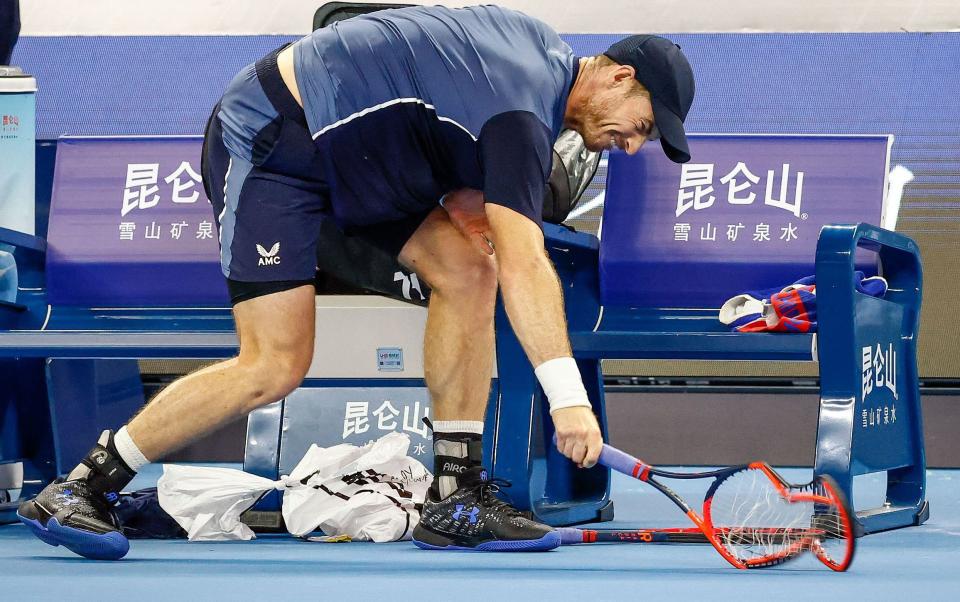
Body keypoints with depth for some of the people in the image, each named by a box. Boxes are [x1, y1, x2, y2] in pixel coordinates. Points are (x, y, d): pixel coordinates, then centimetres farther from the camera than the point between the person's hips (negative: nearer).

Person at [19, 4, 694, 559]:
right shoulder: (523, 109, -24)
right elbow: (524, 264, -34)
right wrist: (567, 394, -39)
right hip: (267, 143, -10)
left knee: (467, 269, -2)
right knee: (277, 366, -16)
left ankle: (455, 497, 0)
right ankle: (77, 490, -7)